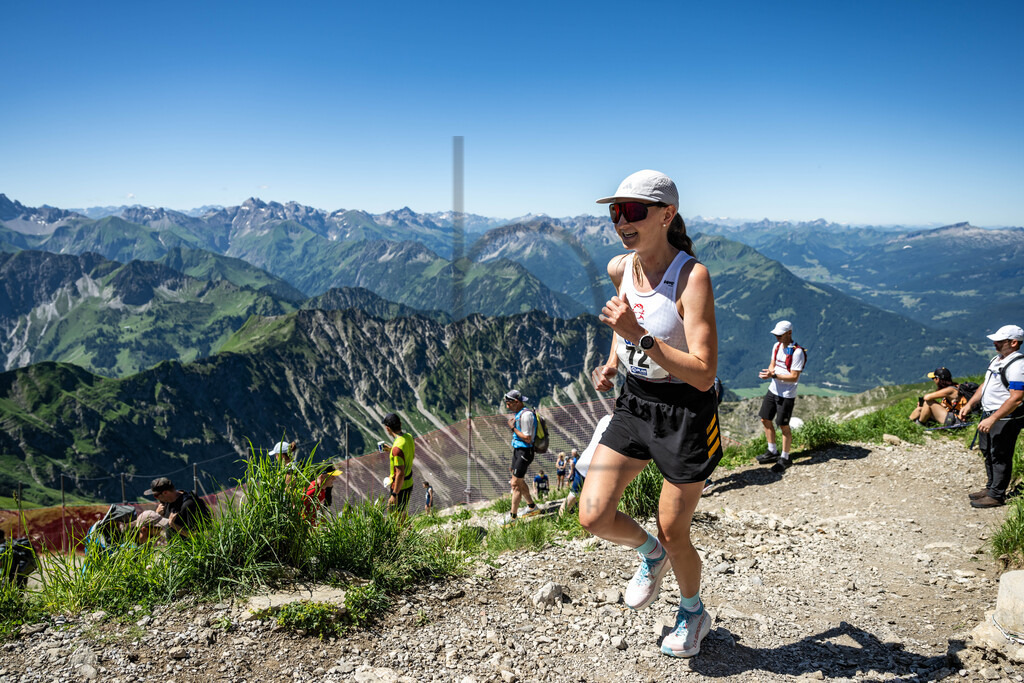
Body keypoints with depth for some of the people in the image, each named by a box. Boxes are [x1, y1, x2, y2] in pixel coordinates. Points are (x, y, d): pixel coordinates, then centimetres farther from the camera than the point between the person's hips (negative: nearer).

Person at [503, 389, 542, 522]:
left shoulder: (526, 415, -20)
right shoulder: (517, 413, 11)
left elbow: (528, 439, -22)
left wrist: (513, 428, -18)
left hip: (524, 452, -10)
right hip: (517, 450, 10)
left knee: (515, 483, -8)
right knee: (519, 481, 19)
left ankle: (513, 517, -2)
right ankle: (532, 507, 34)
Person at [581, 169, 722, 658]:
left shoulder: (692, 276, -21)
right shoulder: (619, 269, -2)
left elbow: (704, 374, -27)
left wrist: (640, 337, -33)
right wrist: (611, 365, 7)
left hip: (686, 412, -5)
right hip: (634, 403, 5)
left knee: (673, 534, 9)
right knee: (593, 516, -4)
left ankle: (694, 613, 41)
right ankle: (650, 555, 30)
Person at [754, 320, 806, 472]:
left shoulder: (797, 352, -20)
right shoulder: (777, 346, 5)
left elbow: (794, 377, -21)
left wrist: (774, 375, -28)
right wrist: (769, 371, -9)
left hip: (786, 395, -8)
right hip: (773, 390, 8)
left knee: (783, 426, 0)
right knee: (765, 419, 14)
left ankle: (785, 458, 16)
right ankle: (772, 452, 29)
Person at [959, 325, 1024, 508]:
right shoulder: (997, 359, 11)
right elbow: (985, 385, 21)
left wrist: (992, 419, -27)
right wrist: (969, 405, 13)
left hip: (1005, 419, -10)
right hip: (989, 415, 10)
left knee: (1000, 457, -1)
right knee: (989, 454, 19)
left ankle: (996, 495, 9)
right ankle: (990, 488, 32)